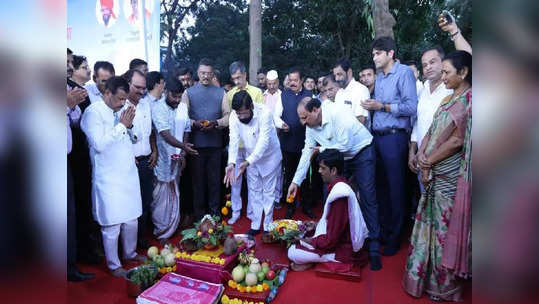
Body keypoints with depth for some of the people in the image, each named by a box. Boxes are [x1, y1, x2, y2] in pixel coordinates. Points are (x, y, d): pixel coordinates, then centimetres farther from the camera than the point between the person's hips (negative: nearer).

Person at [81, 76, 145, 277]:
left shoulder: (119, 111, 12)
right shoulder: (93, 112, -11)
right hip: (109, 179, -7)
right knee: (112, 225, 3)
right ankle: (114, 265, 19)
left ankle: (130, 253, 37)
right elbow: (99, 144, -21)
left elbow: (131, 139, 18)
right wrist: (121, 125, -16)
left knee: (131, 219, 17)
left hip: (128, 174, 7)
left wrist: (129, 126, -2)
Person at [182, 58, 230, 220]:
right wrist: (195, 123, -18)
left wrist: (215, 123, -14)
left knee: (214, 178, 7)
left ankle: (214, 211, 20)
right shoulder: (188, 92, 7)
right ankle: (199, 213, 18)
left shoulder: (220, 93, 11)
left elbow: (228, 116, 4)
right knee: (198, 178, 6)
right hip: (196, 143, -1)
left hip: (215, 142, 1)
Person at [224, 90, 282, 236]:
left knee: (268, 192, 6)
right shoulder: (234, 116, -17)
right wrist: (232, 163, -34)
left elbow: (263, 141, -35)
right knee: (254, 192, 12)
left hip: (269, 157, -4)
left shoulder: (264, 113, -30)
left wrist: (248, 162, -43)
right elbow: (234, 140, -19)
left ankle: (268, 226, 19)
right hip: (250, 158, 4)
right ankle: (255, 225, 24)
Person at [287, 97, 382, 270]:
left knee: (368, 200, -8)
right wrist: (296, 181, -3)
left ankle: (374, 249, 1)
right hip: (340, 158, 7)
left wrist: (322, 149, -13)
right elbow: (307, 153, 0)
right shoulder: (310, 126, -4)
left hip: (361, 153, -7)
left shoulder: (337, 113, -27)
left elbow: (344, 145, -29)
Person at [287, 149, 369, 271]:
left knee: (292, 252, -13)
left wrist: (310, 241, -11)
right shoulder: (340, 185, 0)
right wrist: (317, 223, 8)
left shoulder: (339, 196, -30)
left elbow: (332, 239, -25)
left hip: (342, 250, -9)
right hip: (344, 239, 10)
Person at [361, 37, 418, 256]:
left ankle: (394, 238, 12)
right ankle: (383, 231, 22)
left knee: (395, 189, 0)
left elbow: (411, 107, -13)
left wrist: (382, 107, -12)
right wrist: (370, 107, 5)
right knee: (381, 187, 10)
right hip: (377, 137, 7)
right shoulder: (379, 77, 20)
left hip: (394, 137, -7)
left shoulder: (404, 72, -3)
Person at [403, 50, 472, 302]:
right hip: (434, 174, 8)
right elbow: (431, 131, 11)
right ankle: (427, 274, 32)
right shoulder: (450, 99, 15)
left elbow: (457, 140, -18)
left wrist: (429, 161, -10)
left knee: (445, 226, 4)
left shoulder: (468, 99, -12)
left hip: (450, 176, -8)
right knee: (431, 222, 15)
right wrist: (422, 155, -3)